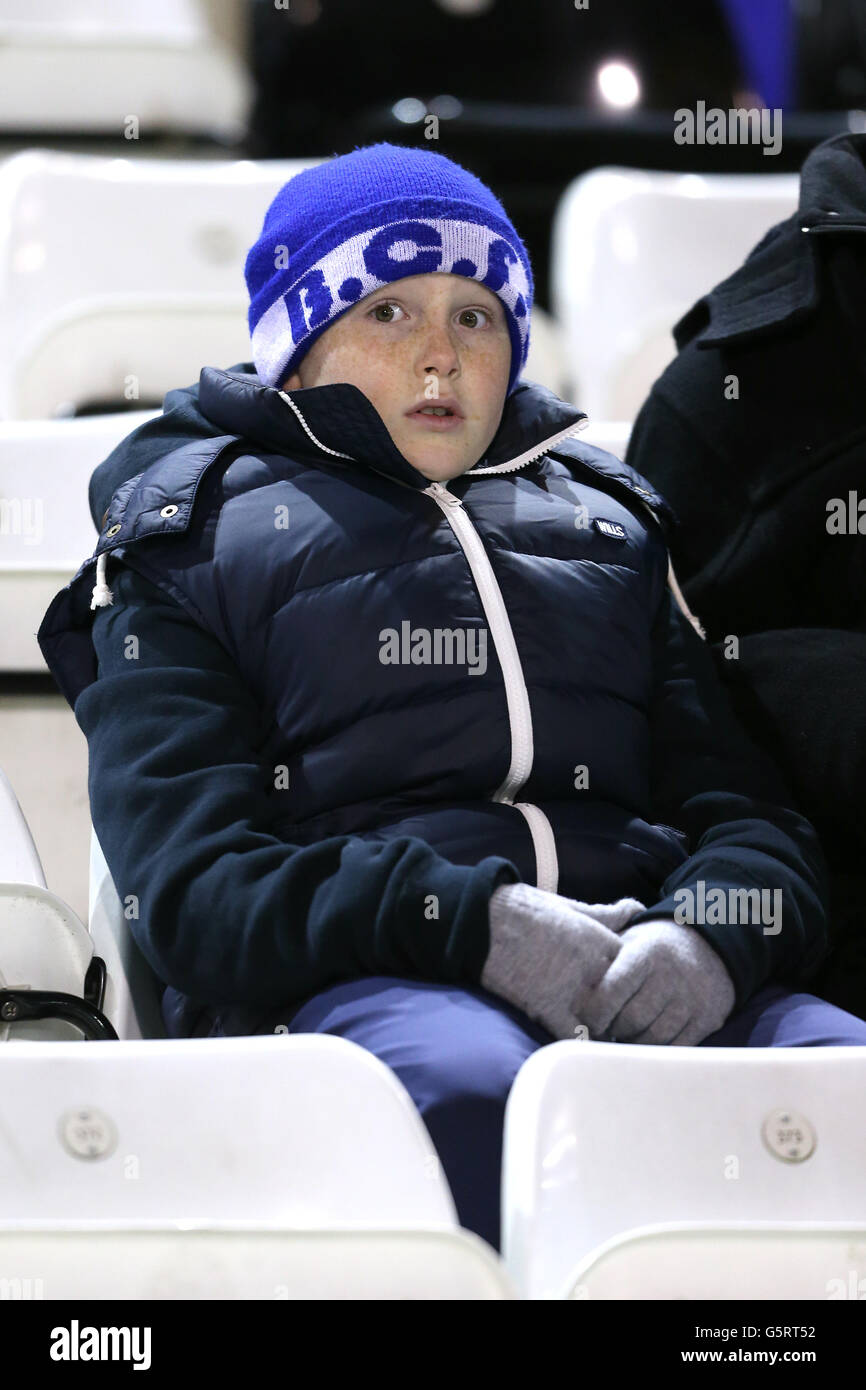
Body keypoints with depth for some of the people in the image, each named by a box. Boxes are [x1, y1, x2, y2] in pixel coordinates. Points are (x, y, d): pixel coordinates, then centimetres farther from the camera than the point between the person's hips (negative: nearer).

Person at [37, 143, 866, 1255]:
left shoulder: (612, 520, 33)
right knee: (468, 1087, -41)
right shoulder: (191, 536, 20)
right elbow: (191, 884, 4)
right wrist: (473, 921, -14)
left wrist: (709, 933, -7)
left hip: (647, 980, 3)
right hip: (351, 982, -3)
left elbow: (748, 809, 21)